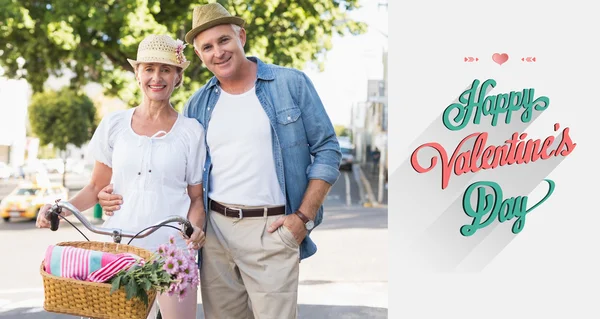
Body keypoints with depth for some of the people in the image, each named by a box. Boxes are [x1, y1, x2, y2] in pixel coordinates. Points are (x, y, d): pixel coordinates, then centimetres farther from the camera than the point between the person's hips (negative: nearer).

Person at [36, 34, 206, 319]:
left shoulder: (191, 131, 3)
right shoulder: (114, 125, 6)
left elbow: (196, 198, 7)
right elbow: (96, 187, 13)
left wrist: (196, 227, -13)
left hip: (173, 250, -1)